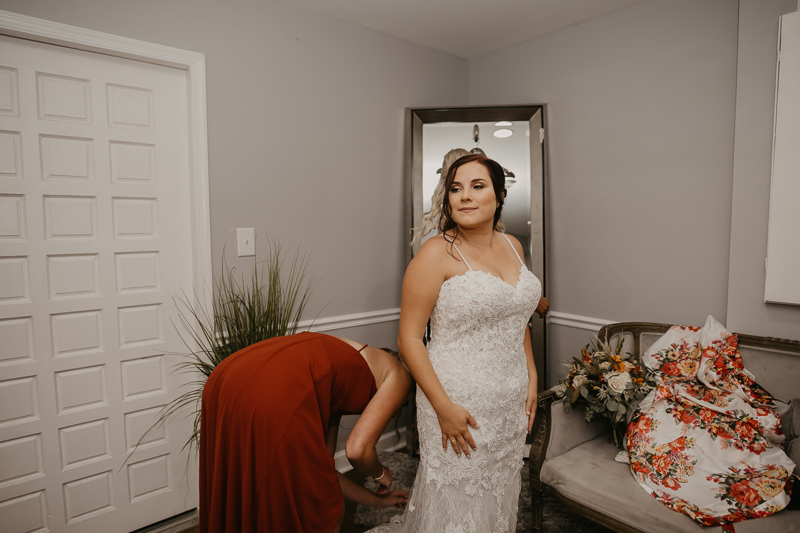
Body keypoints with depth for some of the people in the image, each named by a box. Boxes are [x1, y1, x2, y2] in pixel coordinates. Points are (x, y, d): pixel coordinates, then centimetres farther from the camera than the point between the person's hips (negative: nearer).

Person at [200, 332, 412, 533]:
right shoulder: (397, 375, 18)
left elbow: (318, 469, 35)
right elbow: (357, 450, 3)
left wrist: (376, 500, 48)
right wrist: (380, 473, 27)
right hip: (272, 403, -9)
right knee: (322, 513, 20)